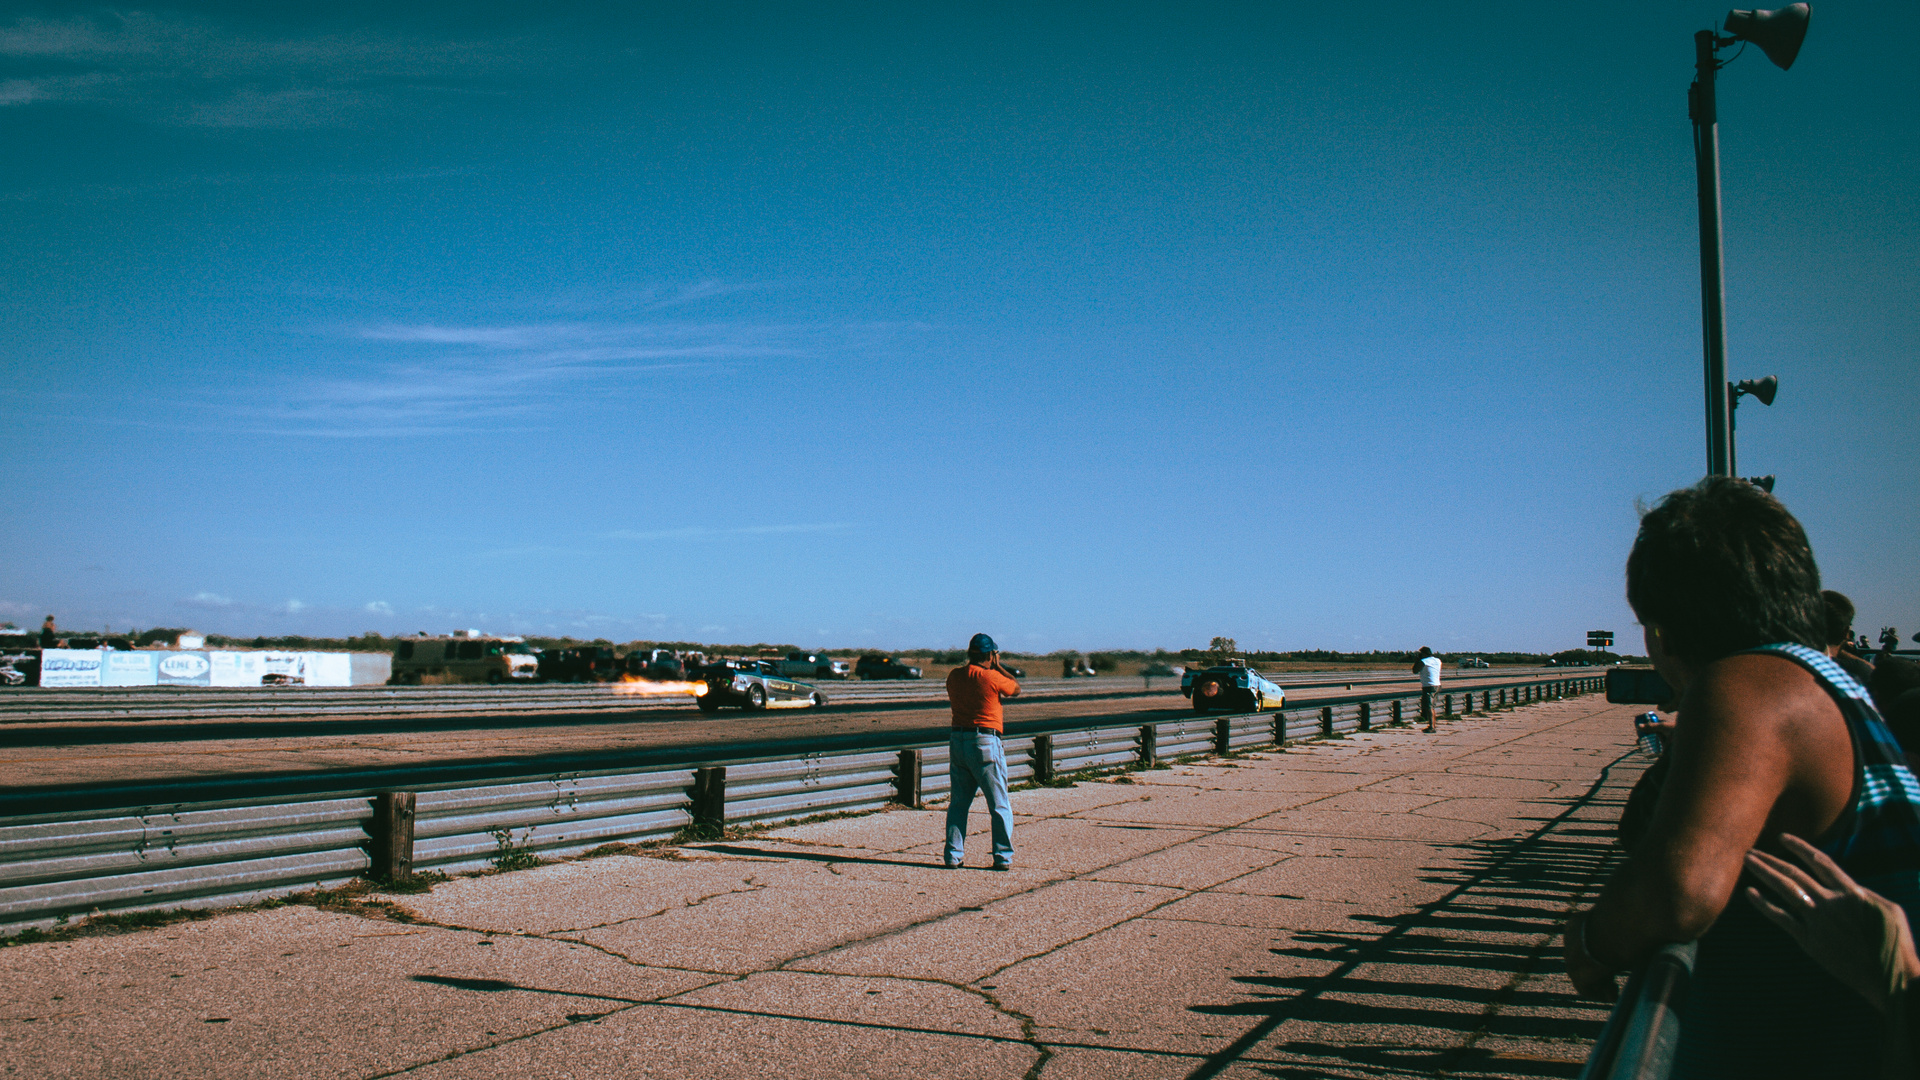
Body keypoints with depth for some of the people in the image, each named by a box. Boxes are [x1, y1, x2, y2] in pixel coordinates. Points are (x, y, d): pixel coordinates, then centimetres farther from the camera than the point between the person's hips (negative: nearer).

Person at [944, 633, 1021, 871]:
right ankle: (1003, 857, 5)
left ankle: (953, 855, 11)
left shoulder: (954, 676, 4)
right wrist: (998, 666, 10)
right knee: (999, 804, 4)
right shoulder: (992, 677, -12)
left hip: (958, 740, 5)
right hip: (985, 742, -5)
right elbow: (1016, 689, 5)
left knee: (958, 802, 12)